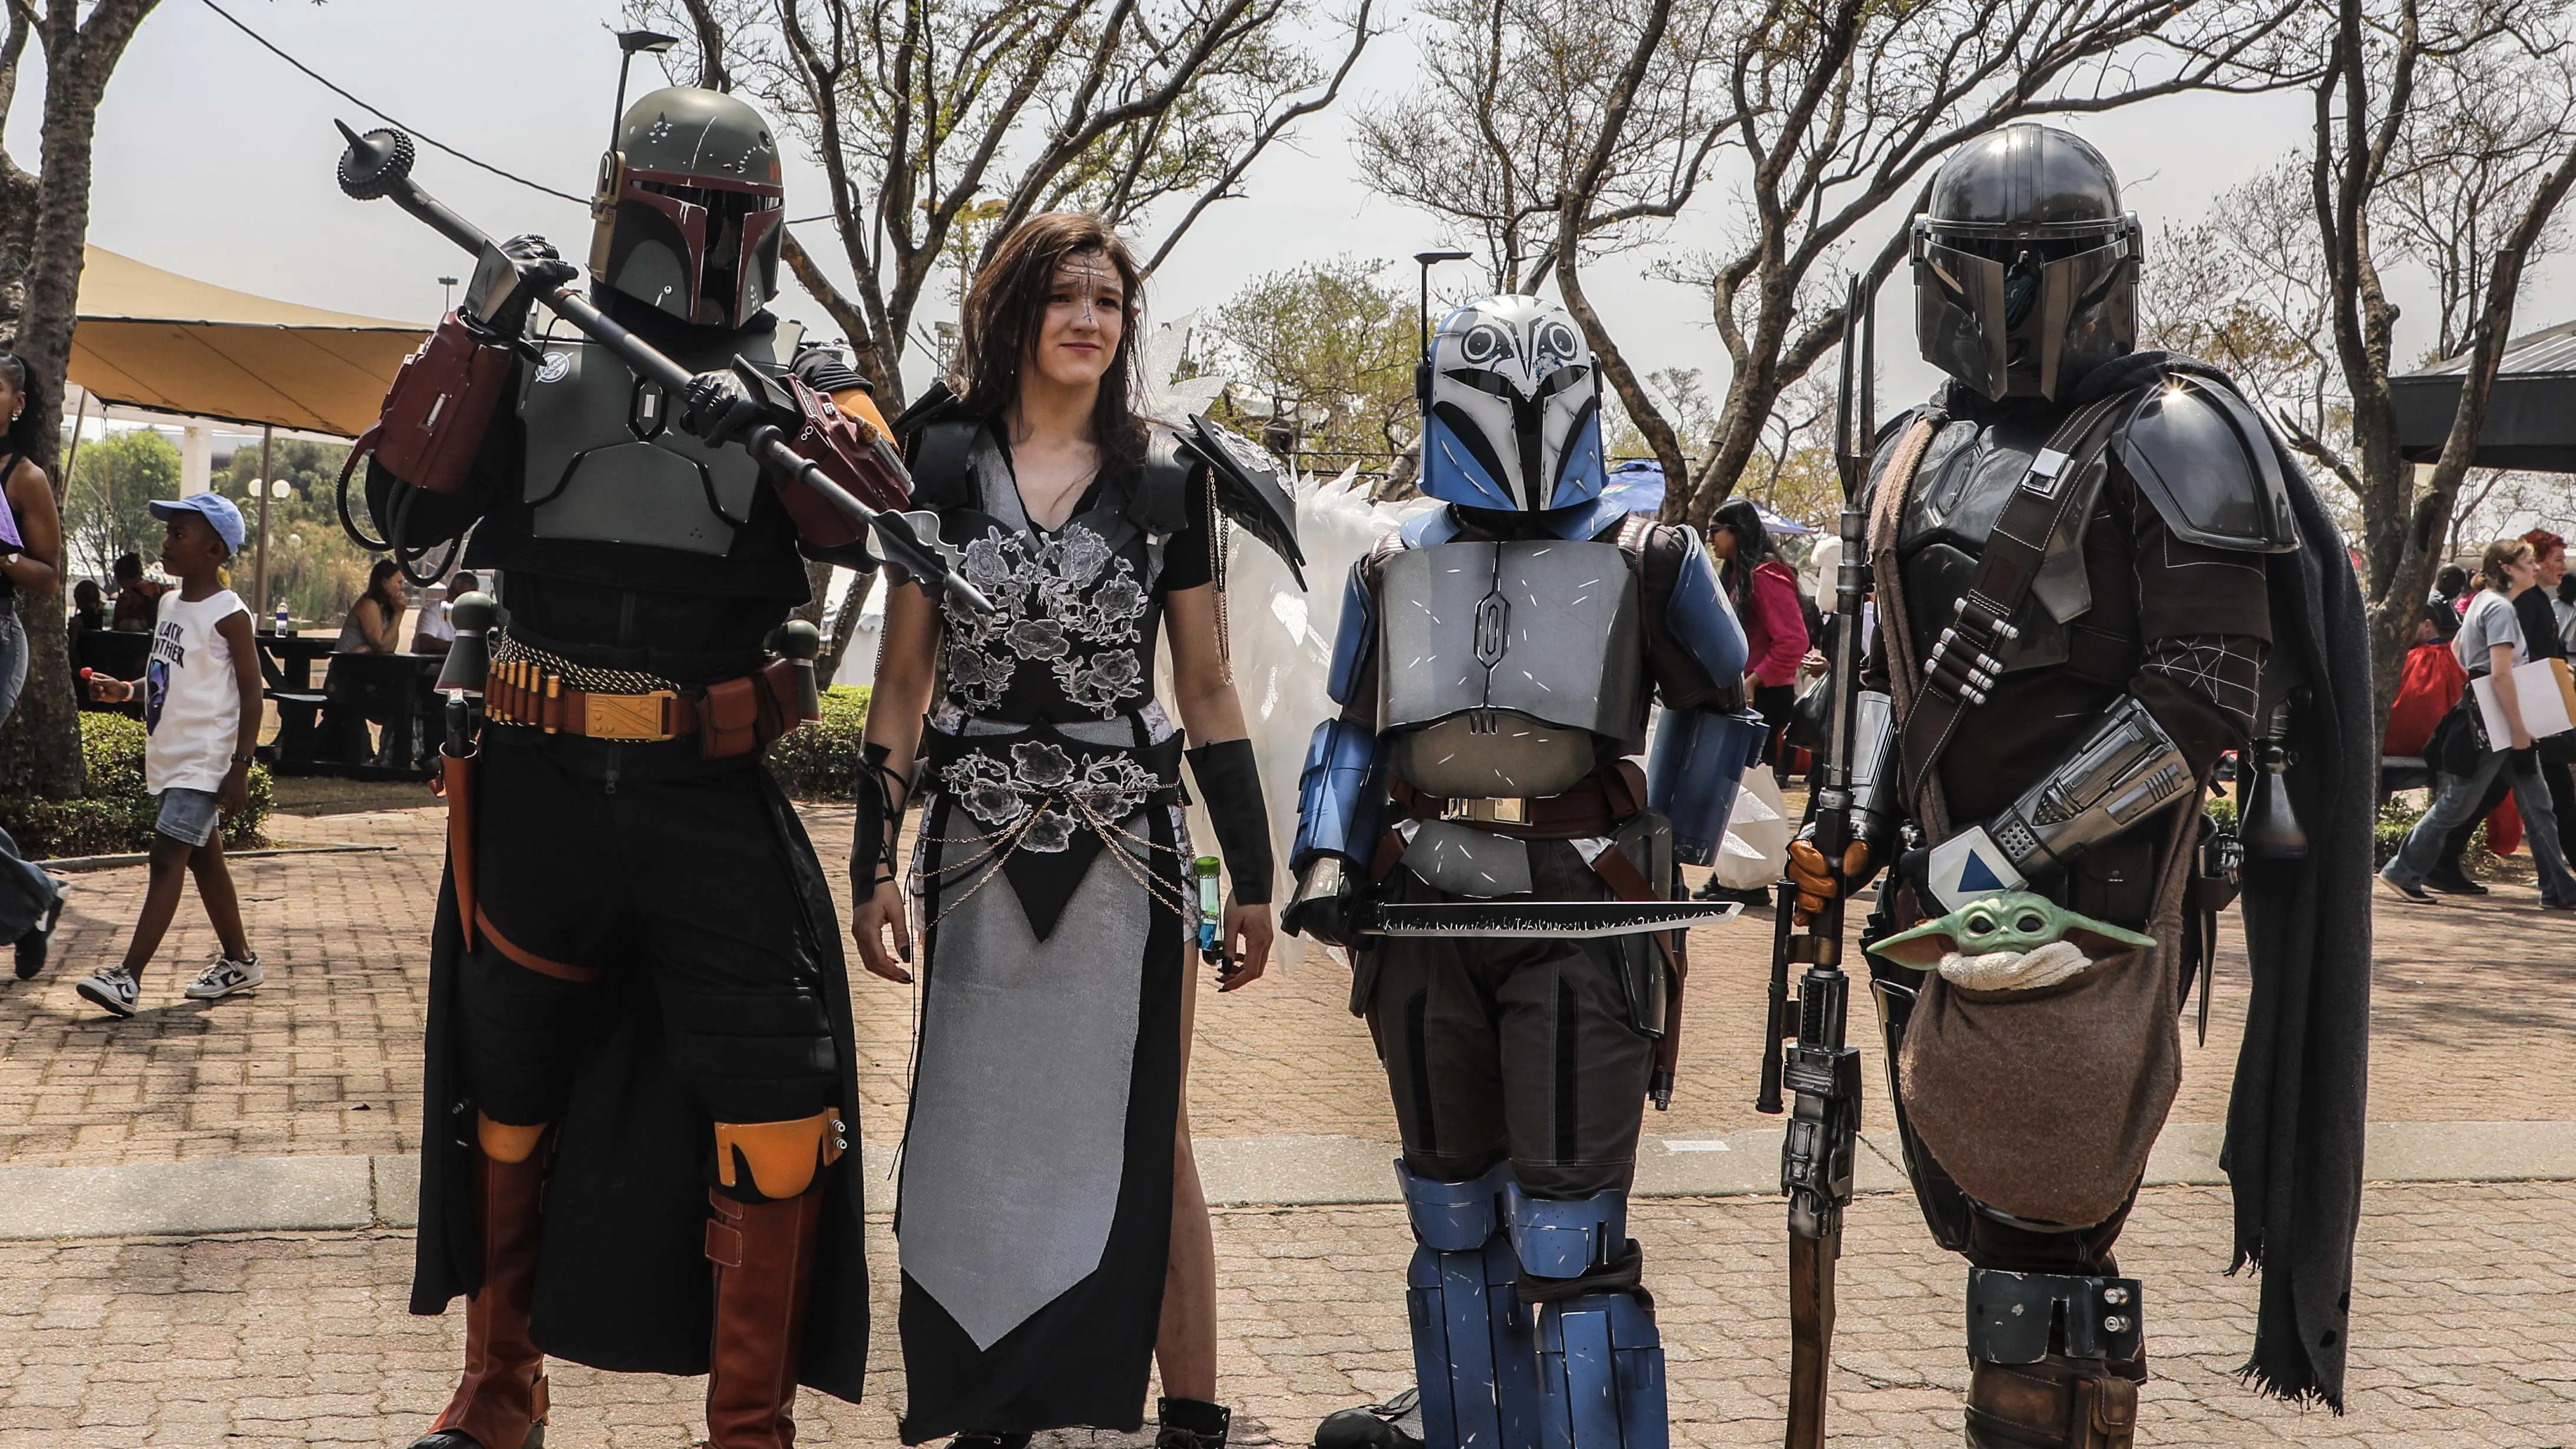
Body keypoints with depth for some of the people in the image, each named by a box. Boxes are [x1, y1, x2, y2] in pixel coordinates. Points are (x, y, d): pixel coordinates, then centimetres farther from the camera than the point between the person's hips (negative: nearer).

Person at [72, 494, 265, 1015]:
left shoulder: (228, 615, -12)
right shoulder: (170, 604, 12)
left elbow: (251, 692, -13)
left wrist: (241, 767, -18)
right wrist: (126, 689, 6)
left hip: (204, 761, -9)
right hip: (168, 757, 9)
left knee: (168, 856, -15)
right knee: (203, 858, 15)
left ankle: (128, 977, -20)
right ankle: (239, 960, 27)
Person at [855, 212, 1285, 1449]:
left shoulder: (1166, 476, 4)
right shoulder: (942, 464, 5)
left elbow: (1205, 688, 6)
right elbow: (902, 683, 6)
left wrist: (1252, 875, 4)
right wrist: (875, 860, 1)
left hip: (1127, 847, -1)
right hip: (980, 848, 1)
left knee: (1144, 1137, 1)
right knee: (979, 1138, 6)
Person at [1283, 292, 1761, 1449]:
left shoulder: (1647, 562, 4)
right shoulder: (1393, 574, 12)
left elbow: (1713, 708, 17)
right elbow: (1352, 738, 17)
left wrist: (1669, 856, 11)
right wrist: (1329, 863, 1)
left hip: (1579, 919, -4)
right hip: (1421, 915, 4)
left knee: (1567, 1228, -7)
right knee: (1450, 1205, 16)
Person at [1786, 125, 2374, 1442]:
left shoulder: (2168, 437, -7)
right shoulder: (1918, 451, 15)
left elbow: (2205, 697, -15)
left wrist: (2001, 853, -18)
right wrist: (1860, 829, 7)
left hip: (2082, 895, -7)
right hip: (1943, 896, 8)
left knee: (2038, 1233, -6)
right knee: (1981, 1219, 16)